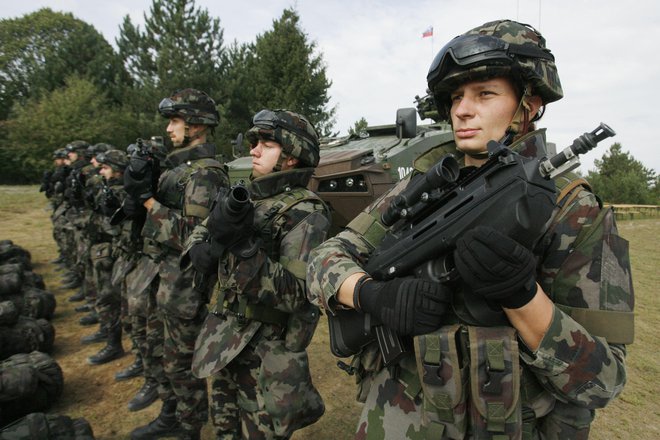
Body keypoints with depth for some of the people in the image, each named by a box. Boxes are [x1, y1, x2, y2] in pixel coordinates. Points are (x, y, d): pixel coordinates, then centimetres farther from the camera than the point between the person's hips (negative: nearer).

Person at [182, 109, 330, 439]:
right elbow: (197, 235, 13)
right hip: (223, 342, 7)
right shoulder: (247, 198, 5)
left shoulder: (305, 212, -17)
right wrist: (204, 249, -10)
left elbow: (293, 294, -25)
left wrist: (243, 243, -32)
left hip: (266, 354, -7)